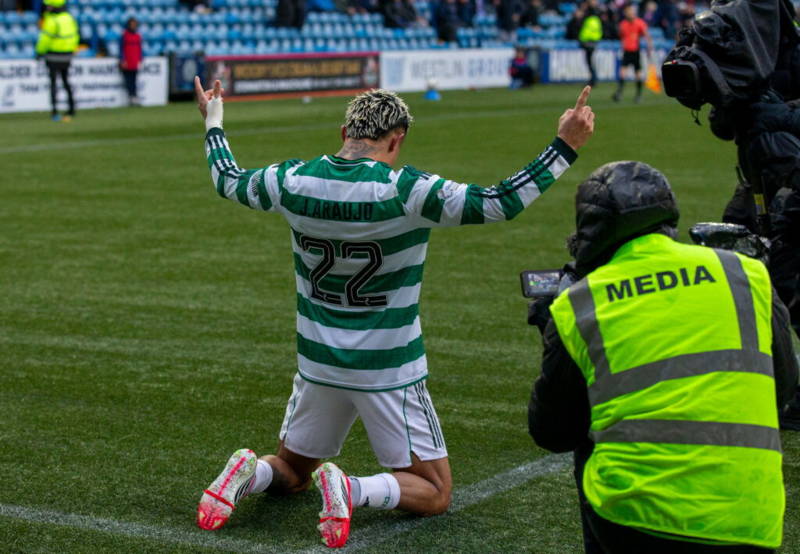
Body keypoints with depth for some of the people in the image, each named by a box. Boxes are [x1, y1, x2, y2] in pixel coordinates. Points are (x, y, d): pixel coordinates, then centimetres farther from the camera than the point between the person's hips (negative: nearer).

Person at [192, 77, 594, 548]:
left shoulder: (292, 181, -7)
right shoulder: (404, 192, -21)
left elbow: (228, 181, 13)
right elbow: (498, 205, -19)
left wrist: (214, 121, 30)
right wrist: (565, 147, -12)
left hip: (318, 364, 5)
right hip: (388, 371, -5)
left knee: (289, 473, 27)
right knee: (435, 495, 7)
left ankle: (249, 474, -7)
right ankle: (351, 490, -21)